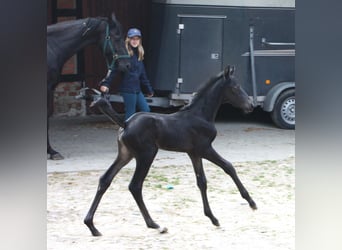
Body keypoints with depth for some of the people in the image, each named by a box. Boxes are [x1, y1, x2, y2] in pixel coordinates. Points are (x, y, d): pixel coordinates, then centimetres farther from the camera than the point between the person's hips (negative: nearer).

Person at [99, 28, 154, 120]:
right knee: (130, 113, -4)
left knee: (146, 110, 7)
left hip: (137, 90, 8)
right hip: (127, 89, -8)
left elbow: (142, 75, 20)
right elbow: (113, 71, -18)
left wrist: (149, 89, 23)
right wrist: (105, 84, -28)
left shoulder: (139, 54, 14)